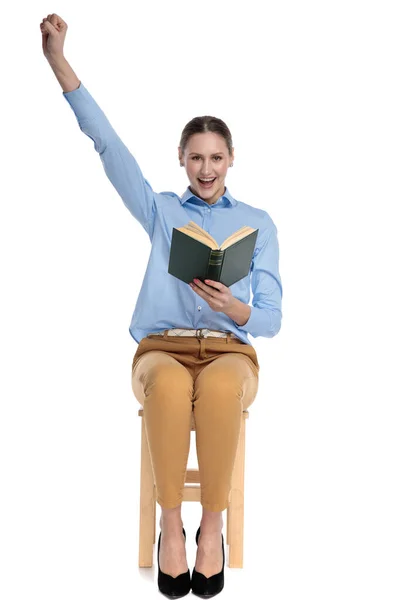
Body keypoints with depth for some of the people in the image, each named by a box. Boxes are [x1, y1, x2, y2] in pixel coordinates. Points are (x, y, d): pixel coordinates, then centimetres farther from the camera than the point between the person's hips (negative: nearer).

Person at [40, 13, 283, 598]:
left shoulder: (257, 222, 12)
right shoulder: (161, 211, 15)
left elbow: (271, 317, 4)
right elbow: (107, 142, 6)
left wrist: (236, 309, -21)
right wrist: (59, 62, -1)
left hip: (230, 350, 0)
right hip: (162, 347, 0)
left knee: (218, 390, -38)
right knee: (171, 388, -38)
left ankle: (212, 524, -20)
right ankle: (170, 523, -21)